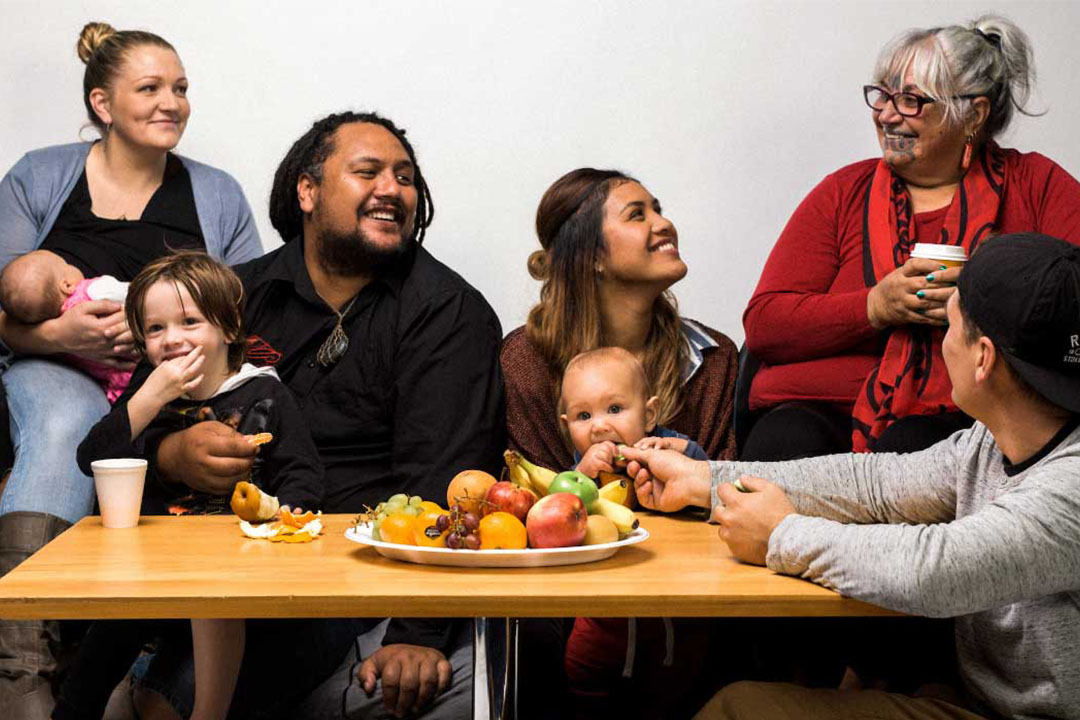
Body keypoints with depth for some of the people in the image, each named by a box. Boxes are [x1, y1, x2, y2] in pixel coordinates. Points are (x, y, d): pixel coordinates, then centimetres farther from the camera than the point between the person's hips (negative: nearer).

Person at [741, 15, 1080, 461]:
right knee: (781, 443, -31)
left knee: (910, 448, -36)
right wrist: (877, 306, -10)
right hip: (823, 408, 2)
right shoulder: (845, 191, 14)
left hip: (963, 417, -2)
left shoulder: (1037, 186, 11)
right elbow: (762, 324, 4)